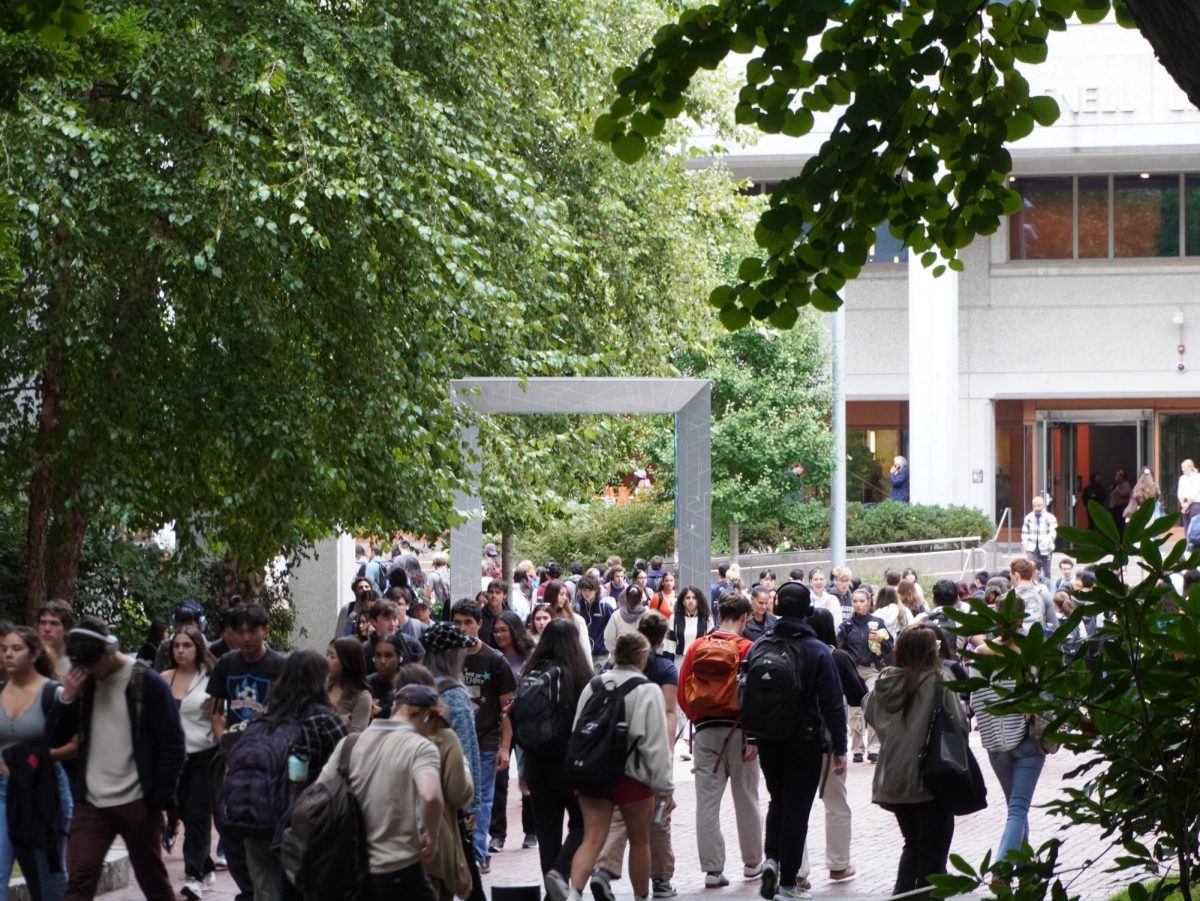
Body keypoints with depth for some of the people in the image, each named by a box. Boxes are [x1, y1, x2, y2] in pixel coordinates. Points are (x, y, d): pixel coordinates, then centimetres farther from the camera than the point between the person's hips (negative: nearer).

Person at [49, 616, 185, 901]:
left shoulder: (148, 684, -9)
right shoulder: (84, 684, 7)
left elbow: (172, 746, -8)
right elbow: (56, 739, 7)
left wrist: (161, 801, -10)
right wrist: (67, 697, -8)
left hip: (137, 803, -4)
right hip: (90, 803, 4)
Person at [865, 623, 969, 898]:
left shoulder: (886, 680, 0)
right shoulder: (938, 681, -15)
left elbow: (869, 712, 13)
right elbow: (959, 724, -16)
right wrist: (964, 710, 3)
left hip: (893, 778, 5)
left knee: (913, 844, 21)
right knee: (932, 849, 8)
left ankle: (902, 894, 14)